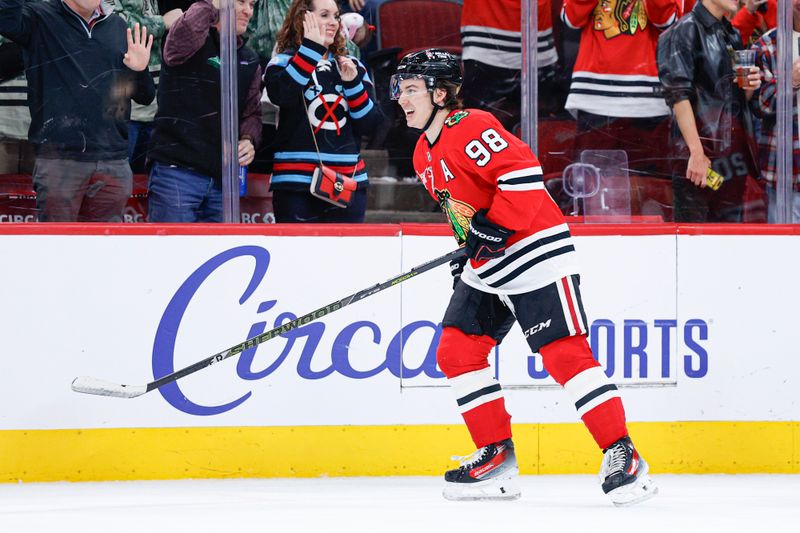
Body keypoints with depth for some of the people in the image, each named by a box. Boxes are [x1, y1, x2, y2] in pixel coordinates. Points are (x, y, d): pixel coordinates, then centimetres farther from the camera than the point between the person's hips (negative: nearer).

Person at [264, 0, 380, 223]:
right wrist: (311, 47, -20)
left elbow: (369, 124, 8)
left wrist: (352, 83, -6)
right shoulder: (284, 62, 2)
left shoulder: (353, 67, 14)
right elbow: (280, 94, -22)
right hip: (297, 185, -4)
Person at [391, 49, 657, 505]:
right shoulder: (424, 155, 15)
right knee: (457, 351, 4)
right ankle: (497, 456, 9)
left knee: (565, 354, -15)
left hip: (536, 253, -10)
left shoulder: (469, 128, -16)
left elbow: (523, 171, -25)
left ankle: (622, 454, -14)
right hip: (486, 268, 10)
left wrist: (495, 226, -25)